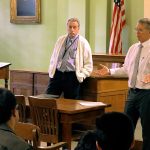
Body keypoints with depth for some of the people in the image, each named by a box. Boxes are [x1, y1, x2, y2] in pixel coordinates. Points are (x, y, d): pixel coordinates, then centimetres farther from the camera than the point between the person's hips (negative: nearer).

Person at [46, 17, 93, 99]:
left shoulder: (83, 43, 0)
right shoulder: (60, 40, 12)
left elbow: (88, 65, 0)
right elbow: (53, 58, 20)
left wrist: (81, 75, -10)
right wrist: (51, 70, 9)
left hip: (72, 77, -3)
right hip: (57, 74, 3)